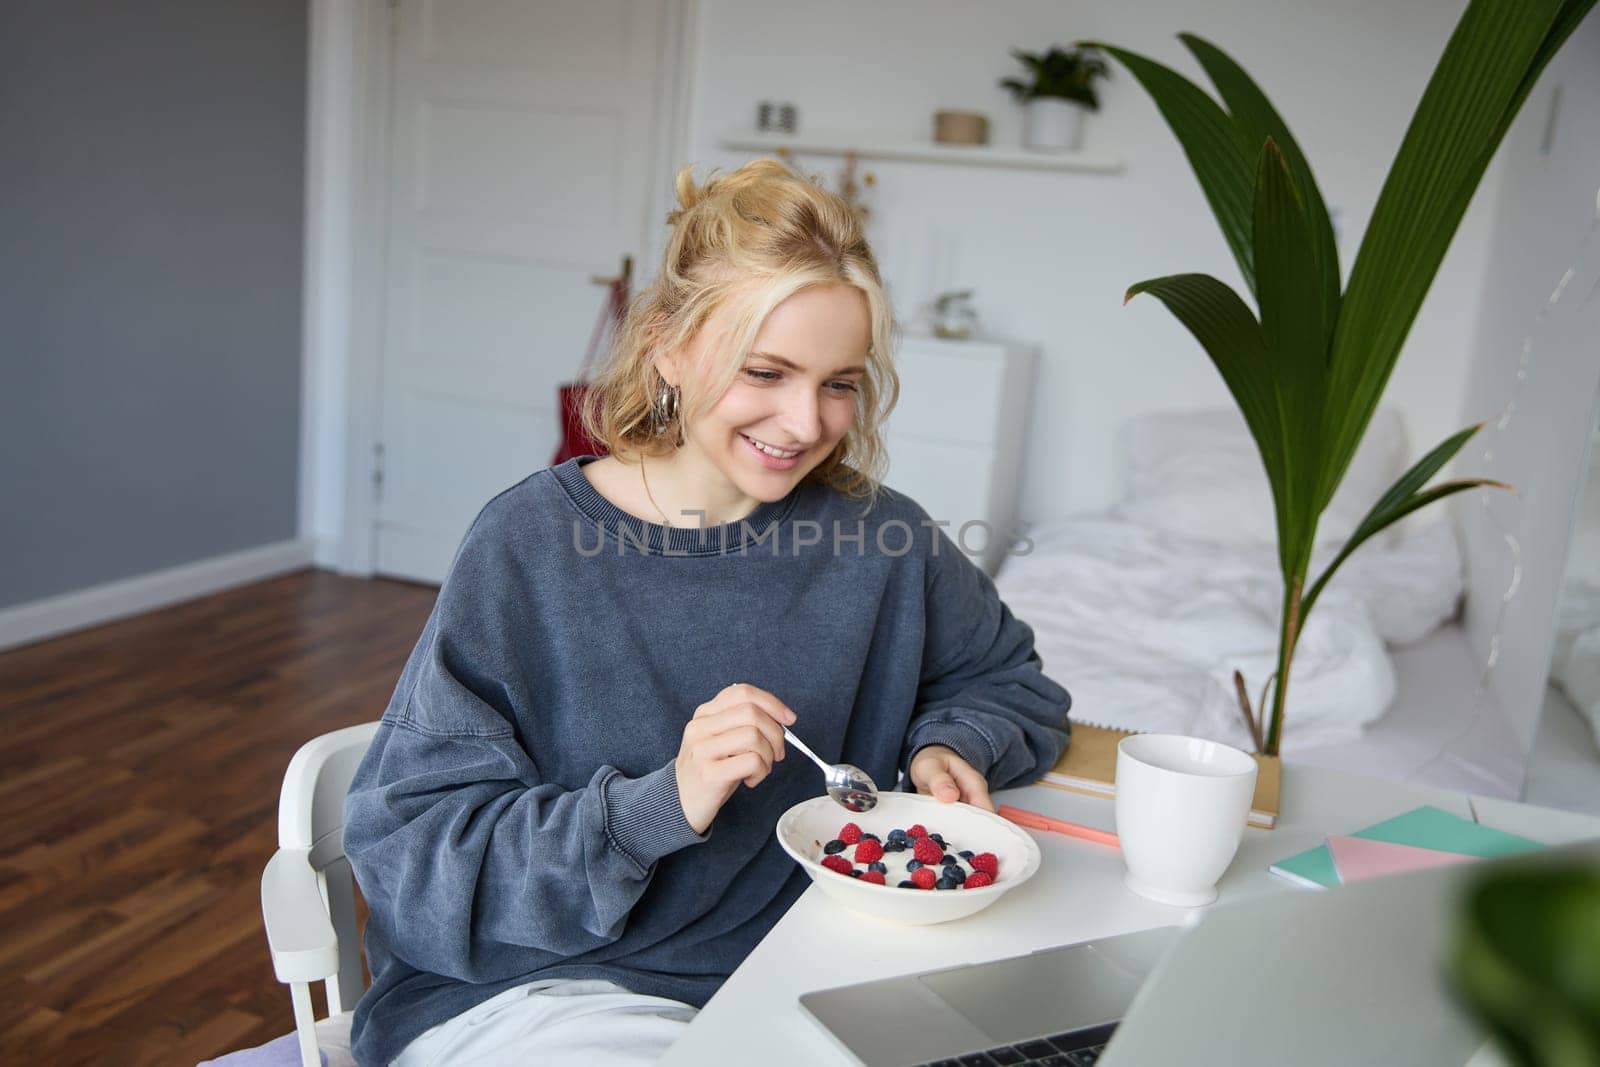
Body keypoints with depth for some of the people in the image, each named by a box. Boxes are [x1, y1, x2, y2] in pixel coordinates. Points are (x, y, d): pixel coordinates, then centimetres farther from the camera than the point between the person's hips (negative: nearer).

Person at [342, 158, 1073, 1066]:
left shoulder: (880, 537, -2)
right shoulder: (533, 544, -12)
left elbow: (1007, 678, 17)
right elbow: (408, 854, -13)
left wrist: (947, 746, -5)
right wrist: (660, 807, -26)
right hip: (537, 986, -4)